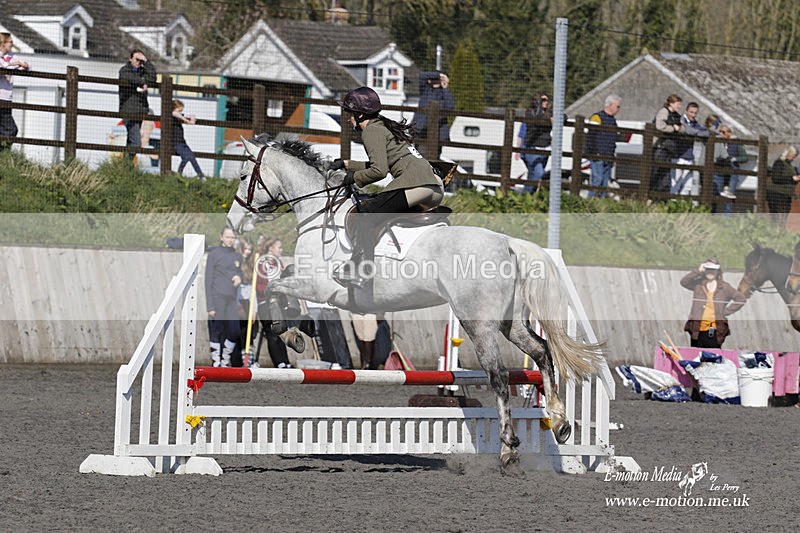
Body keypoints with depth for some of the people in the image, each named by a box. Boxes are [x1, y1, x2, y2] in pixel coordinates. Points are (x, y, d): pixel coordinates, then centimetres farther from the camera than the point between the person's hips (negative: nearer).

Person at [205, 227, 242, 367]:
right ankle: (216, 364, 1)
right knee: (216, 333, -4)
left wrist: (239, 278, -2)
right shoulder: (214, 254, -1)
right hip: (217, 298, -5)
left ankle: (225, 361, 17)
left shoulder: (237, 256, 15)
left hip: (232, 299, 5)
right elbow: (208, 281, -5)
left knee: (234, 332, 1)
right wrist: (210, 306, -11)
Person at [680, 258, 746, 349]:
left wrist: (727, 311, 1)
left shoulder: (724, 287, 8)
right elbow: (683, 282, -4)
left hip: (714, 331, -1)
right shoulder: (698, 284, 10)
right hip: (697, 330, 1)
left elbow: (741, 299, 8)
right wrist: (698, 271, -7)